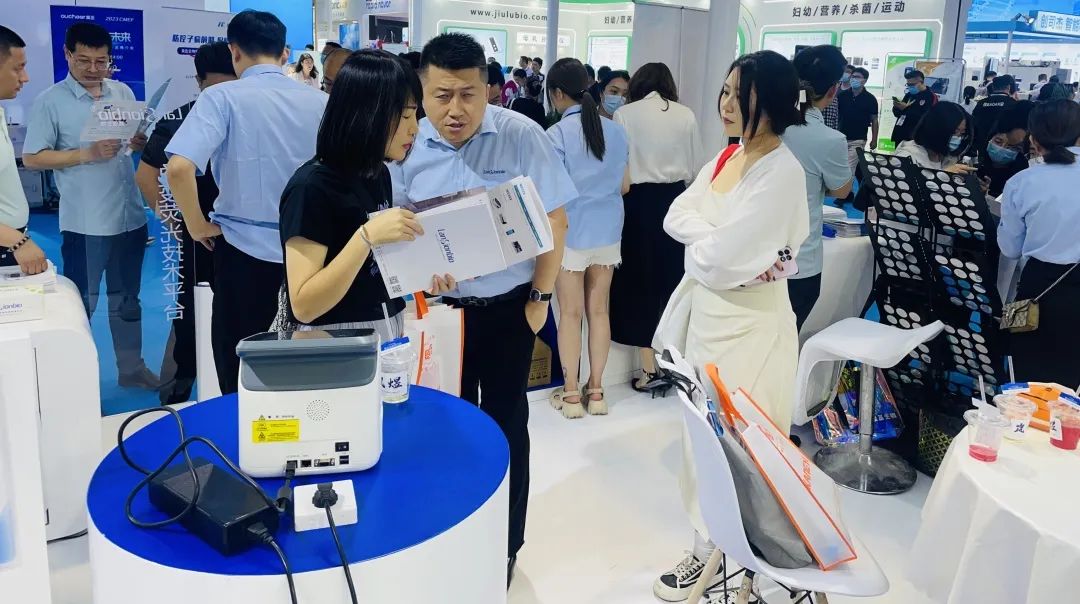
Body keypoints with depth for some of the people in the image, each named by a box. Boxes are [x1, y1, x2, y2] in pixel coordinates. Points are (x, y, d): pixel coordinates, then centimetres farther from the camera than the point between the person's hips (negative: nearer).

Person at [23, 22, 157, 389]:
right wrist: (86, 154, -19)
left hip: (130, 216, 5)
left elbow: (139, 142, 15)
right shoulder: (50, 101, -7)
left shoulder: (123, 92, 7)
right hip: (84, 223, -4)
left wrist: (142, 144, -9)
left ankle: (131, 369, 30)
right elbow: (32, 158, -8)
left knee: (127, 299, 17)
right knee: (81, 304, 6)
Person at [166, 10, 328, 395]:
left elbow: (179, 167, -22)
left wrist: (196, 225, -7)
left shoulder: (223, 97, -9)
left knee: (240, 368, 13)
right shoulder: (318, 101, 1)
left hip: (245, 248, -3)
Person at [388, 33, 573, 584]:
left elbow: (554, 220, -6)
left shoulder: (521, 135, -12)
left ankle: (504, 545, 29)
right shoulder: (406, 143, -5)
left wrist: (541, 297, -6)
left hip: (508, 306, -2)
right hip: (441, 306, 2)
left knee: (505, 426, 10)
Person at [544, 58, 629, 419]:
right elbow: (624, 186, 10)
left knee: (570, 313, 6)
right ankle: (596, 390, 20)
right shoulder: (615, 131, 2)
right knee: (599, 310, 11)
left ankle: (571, 393, 14)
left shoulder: (557, 134, -13)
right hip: (608, 232, 4)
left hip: (571, 233, -4)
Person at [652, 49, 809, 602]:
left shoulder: (782, 172, -18)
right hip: (706, 310, 9)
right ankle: (712, 540, 31)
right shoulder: (725, 157, 8)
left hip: (747, 320, -9)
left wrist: (700, 245, -5)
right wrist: (718, 240, -15)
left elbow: (719, 257, -23)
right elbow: (676, 216, 0)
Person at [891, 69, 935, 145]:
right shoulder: (909, 95, 15)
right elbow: (897, 114, 15)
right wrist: (897, 107, -7)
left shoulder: (930, 96, -8)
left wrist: (906, 108, -22)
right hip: (899, 136, 7)